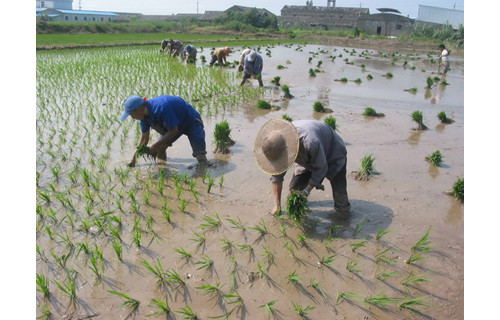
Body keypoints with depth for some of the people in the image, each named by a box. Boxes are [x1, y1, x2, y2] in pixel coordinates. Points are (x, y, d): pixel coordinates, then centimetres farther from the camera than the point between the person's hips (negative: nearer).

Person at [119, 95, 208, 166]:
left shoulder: (161, 108, -37)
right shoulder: (144, 114, -9)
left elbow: (173, 131, -27)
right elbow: (144, 139, 2)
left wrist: (155, 145, -23)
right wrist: (133, 160, 3)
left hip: (192, 122, -8)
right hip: (175, 124, 8)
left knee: (200, 156, -21)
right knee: (160, 147, -4)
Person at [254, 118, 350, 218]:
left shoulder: (310, 142, -47)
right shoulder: (277, 142, -26)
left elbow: (321, 168, -26)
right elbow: (276, 175, -13)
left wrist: (307, 190, -24)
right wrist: (277, 205, -9)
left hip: (333, 154, -5)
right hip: (308, 158, 5)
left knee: (339, 194, -14)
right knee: (294, 188, -3)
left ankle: (343, 208, 17)